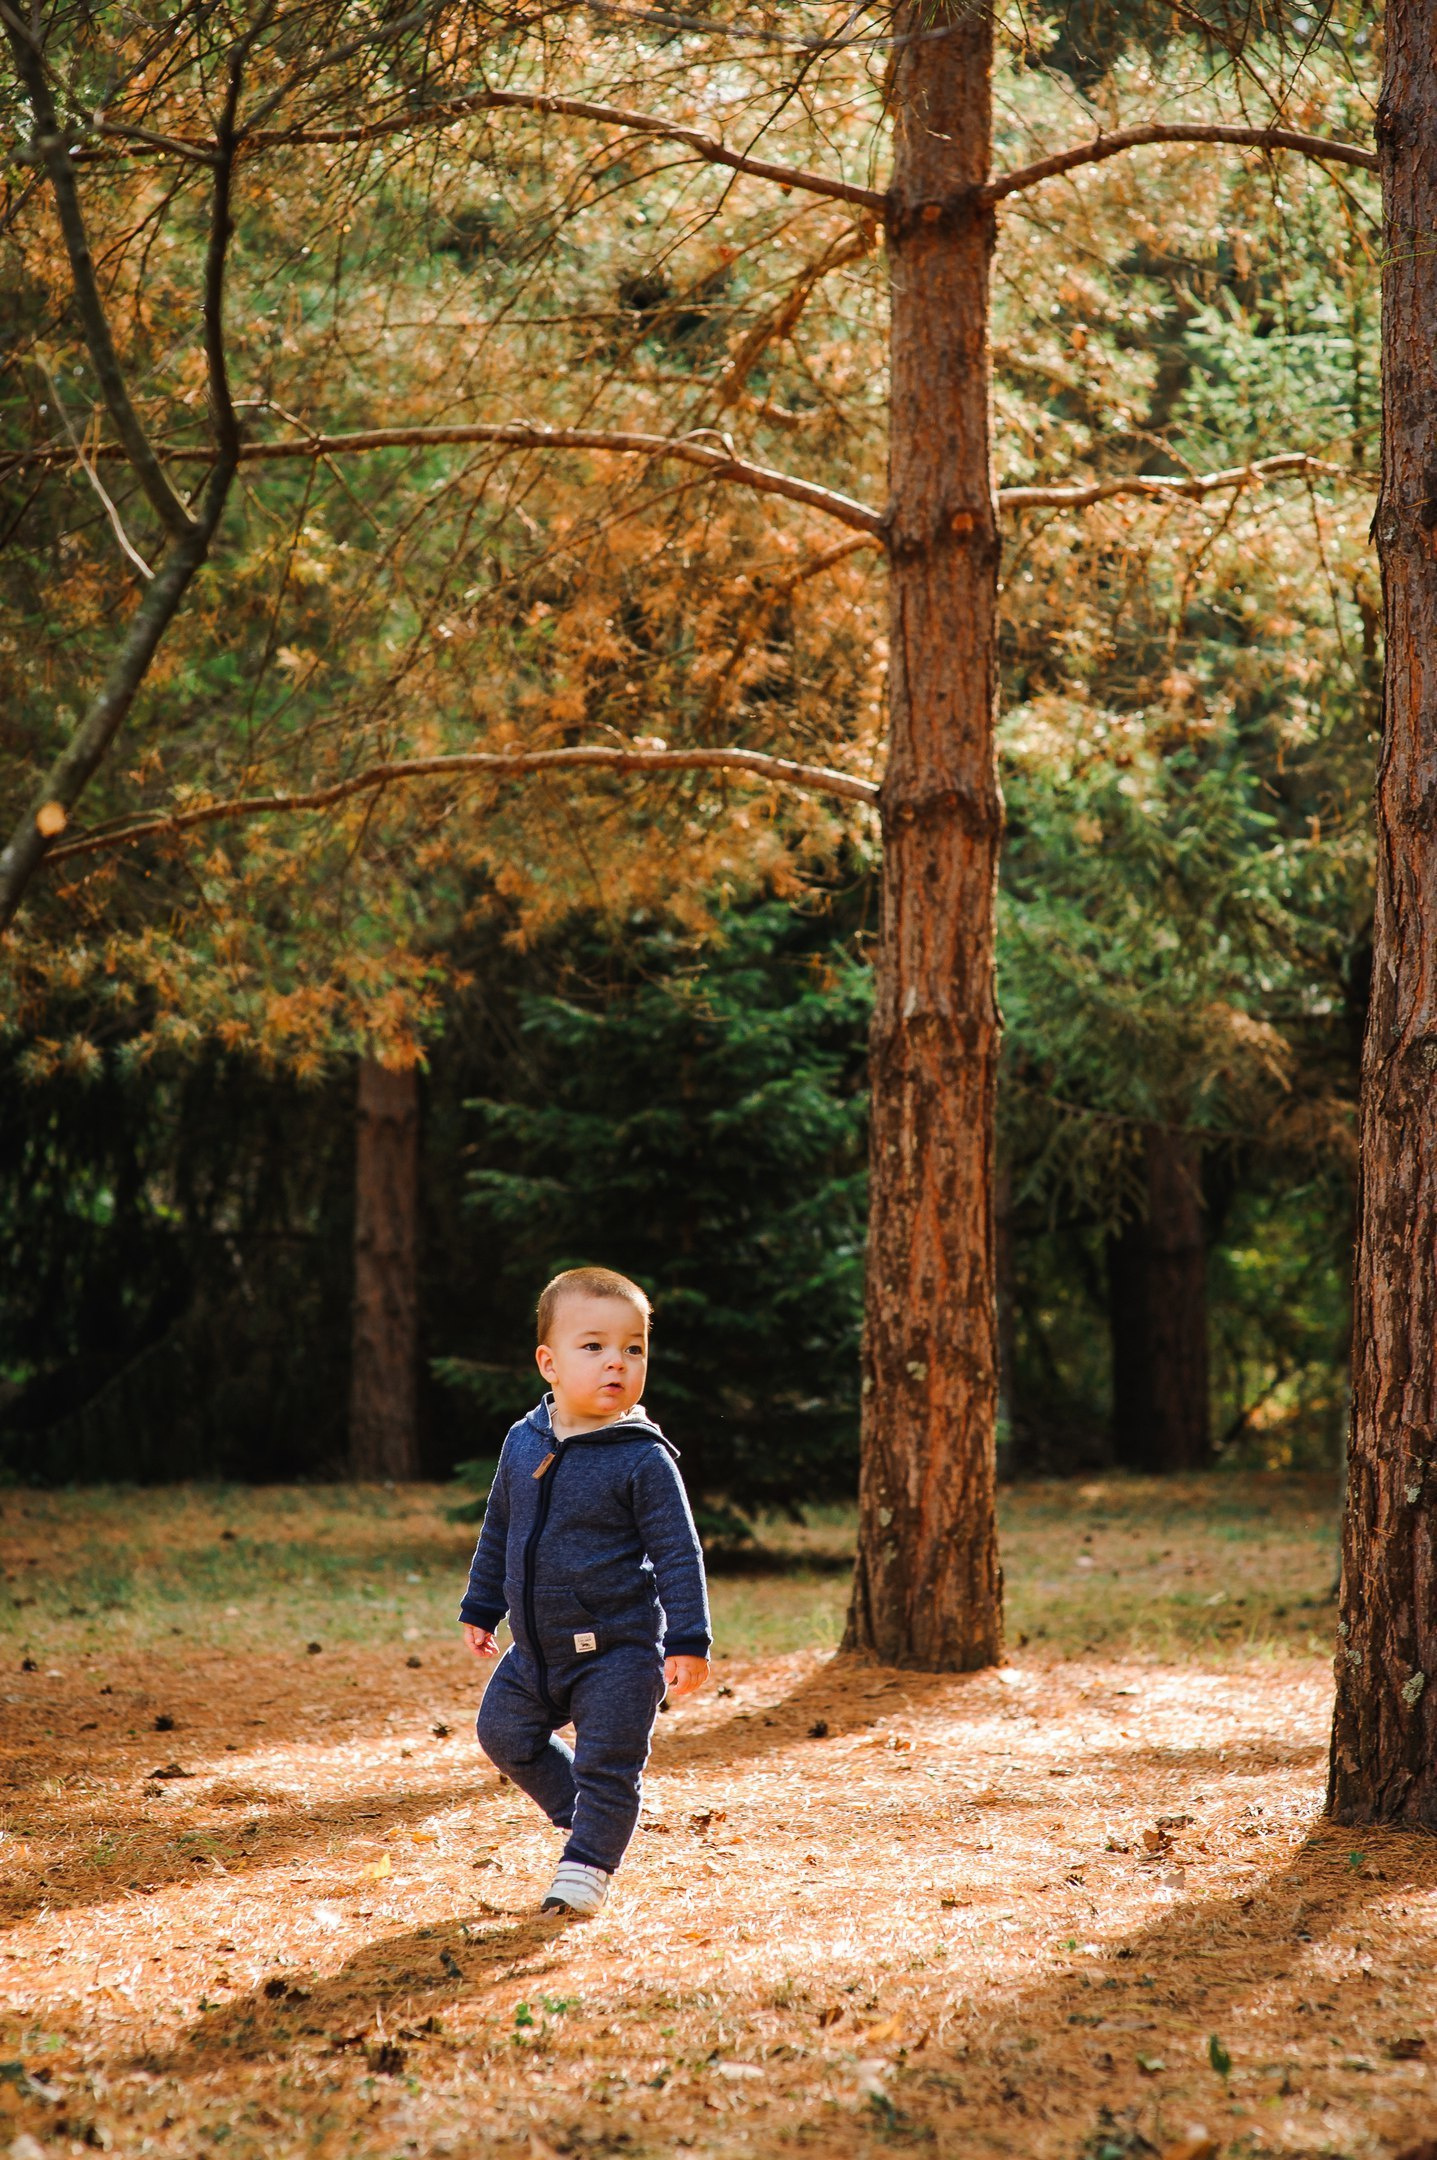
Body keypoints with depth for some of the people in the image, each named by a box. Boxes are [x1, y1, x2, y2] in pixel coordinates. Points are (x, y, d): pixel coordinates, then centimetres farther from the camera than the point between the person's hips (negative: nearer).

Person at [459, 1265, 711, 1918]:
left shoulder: (642, 1459, -15)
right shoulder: (524, 1442, 1)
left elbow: (678, 1552, -13)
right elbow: (498, 1531, 16)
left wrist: (688, 1640, -18)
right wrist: (482, 1608, 20)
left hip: (618, 1650, -6)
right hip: (536, 1648, 6)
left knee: (606, 1765, -3)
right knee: (504, 1733, 14)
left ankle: (587, 1865, 15)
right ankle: (585, 1815, 32)